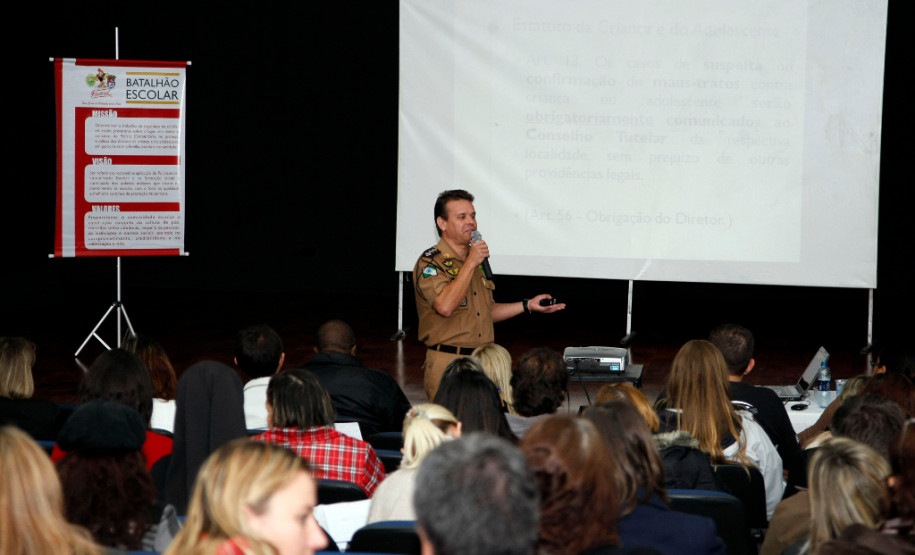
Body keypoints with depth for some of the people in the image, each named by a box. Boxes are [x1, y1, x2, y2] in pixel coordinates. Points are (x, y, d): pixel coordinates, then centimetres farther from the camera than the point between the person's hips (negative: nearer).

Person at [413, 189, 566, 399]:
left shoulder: (477, 259, 18)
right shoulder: (431, 262, -8)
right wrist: (470, 264, -19)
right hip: (448, 364, -7)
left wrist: (528, 305, 17)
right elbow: (445, 307, -25)